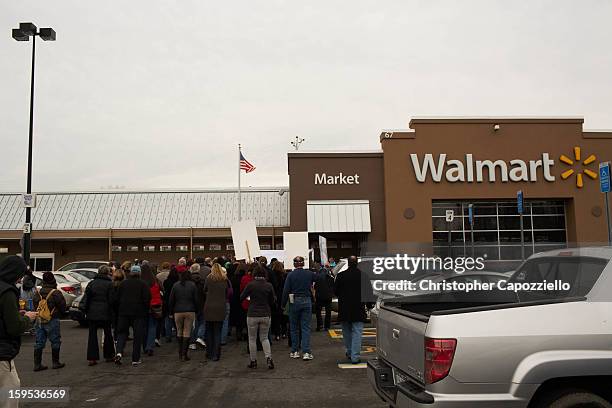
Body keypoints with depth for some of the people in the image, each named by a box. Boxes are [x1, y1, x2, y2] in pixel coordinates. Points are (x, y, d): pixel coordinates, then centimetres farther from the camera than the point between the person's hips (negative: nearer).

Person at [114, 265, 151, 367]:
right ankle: (135, 359, 6)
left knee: (122, 332, 13)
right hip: (138, 313, -2)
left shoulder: (123, 283, 5)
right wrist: (146, 311, 8)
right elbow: (147, 299, -6)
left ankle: (119, 352, -10)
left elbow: (117, 298, 8)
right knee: (138, 335, 4)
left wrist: (118, 310, 19)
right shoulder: (143, 284, -5)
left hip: (124, 312, 2)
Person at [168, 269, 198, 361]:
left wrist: (170, 312, 11)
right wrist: (196, 310, 11)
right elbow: (196, 299, 0)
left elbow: (171, 300, 4)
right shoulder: (192, 285, 0)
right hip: (190, 312, -1)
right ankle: (184, 354, -1)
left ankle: (180, 353, 17)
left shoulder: (175, 285, 3)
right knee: (187, 333, 1)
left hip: (178, 311, 1)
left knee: (179, 332, 14)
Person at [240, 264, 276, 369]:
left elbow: (241, 297, 1)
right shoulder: (269, 285, -4)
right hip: (266, 315, 2)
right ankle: (269, 358, -3)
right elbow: (273, 301, 4)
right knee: (264, 338, 15)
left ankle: (253, 361, 17)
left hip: (252, 315, -2)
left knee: (252, 339, 12)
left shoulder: (251, 285, -10)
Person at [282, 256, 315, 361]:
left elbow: (286, 291, -7)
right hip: (307, 301, 1)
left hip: (294, 302, -1)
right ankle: (306, 352, -2)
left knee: (294, 327, 11)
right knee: (306, 327, 3)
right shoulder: (309, 274, -2)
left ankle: (295, 351, 17)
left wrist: (283, 304, 1)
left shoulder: (290, 275, -6)